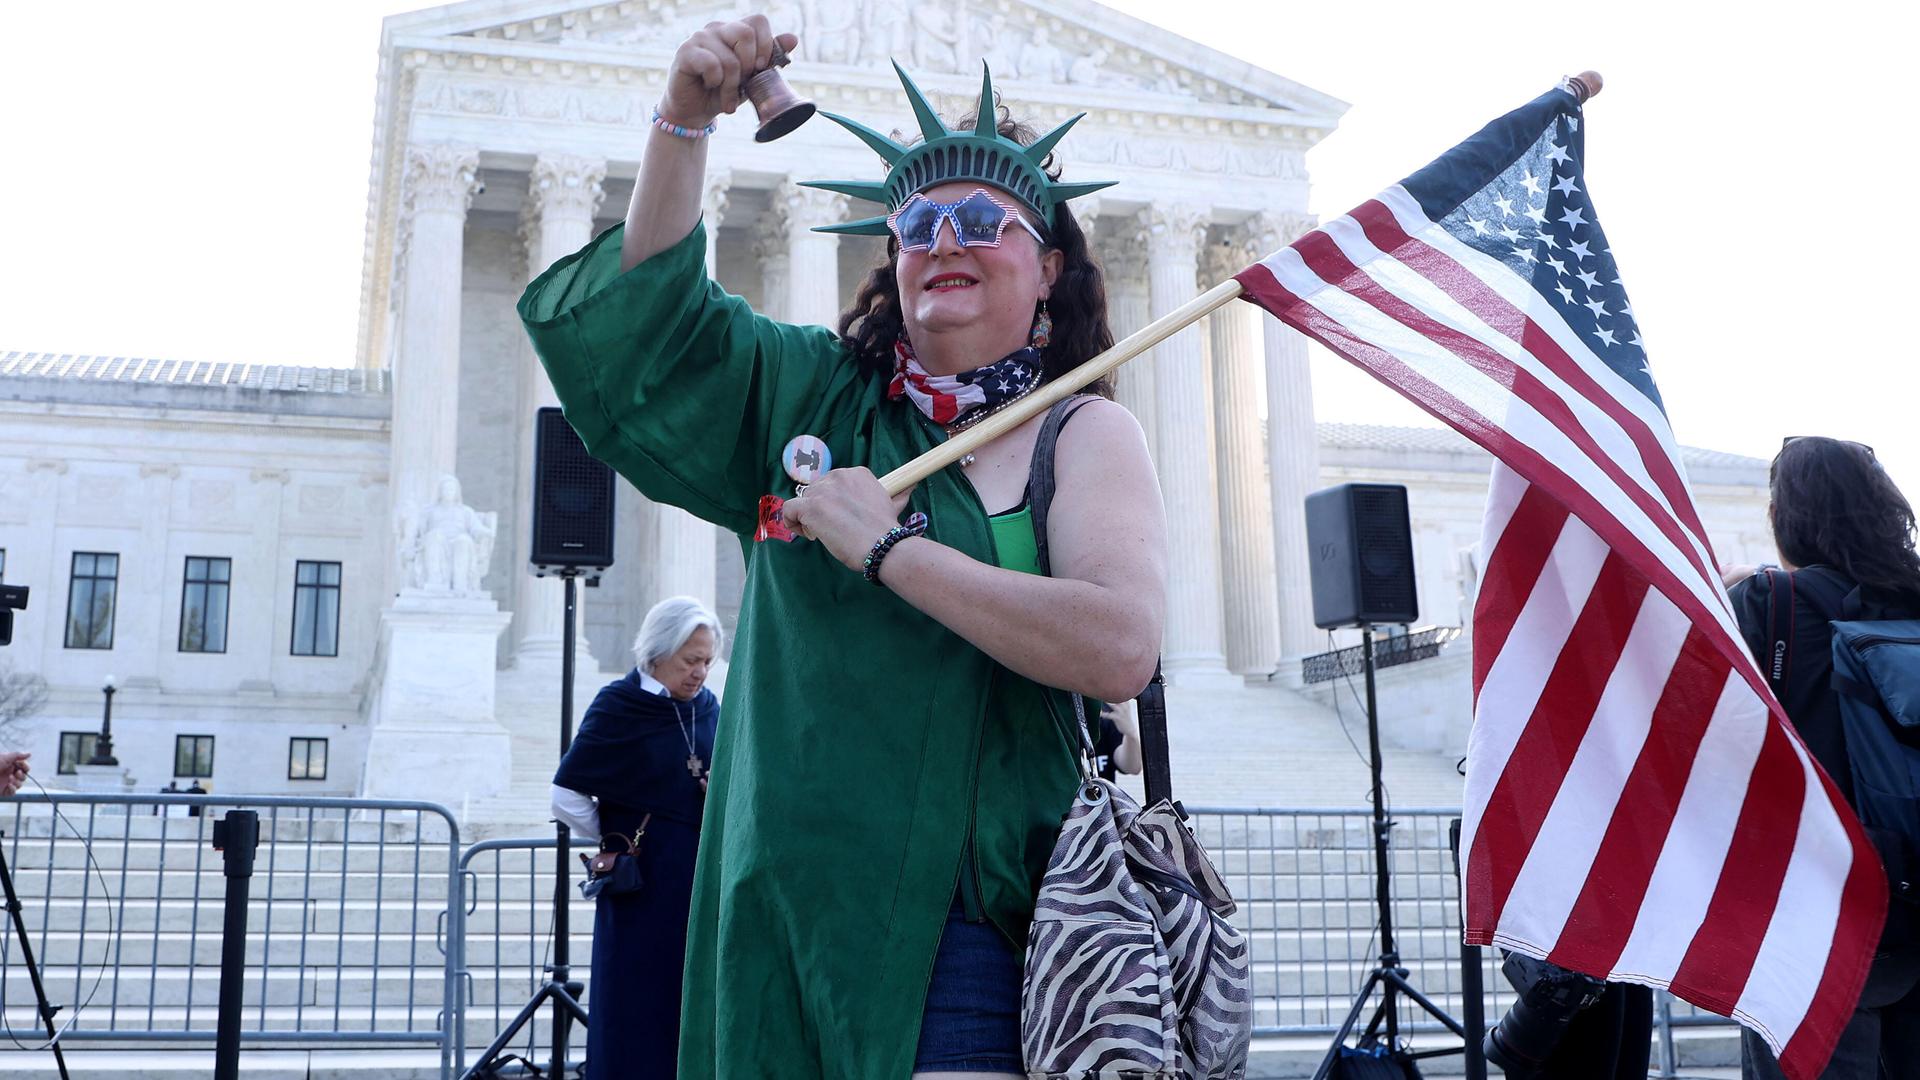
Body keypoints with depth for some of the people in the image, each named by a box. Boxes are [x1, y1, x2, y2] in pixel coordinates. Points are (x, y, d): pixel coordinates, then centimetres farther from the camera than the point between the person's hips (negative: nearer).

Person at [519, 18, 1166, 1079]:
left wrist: (888, 546, -14)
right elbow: (644, 319, 7)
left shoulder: (1087, 433, -1)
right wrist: (684, 121, -6)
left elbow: (1121, 649, -16)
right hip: (784, 902, 3)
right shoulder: (814, 395, 12)